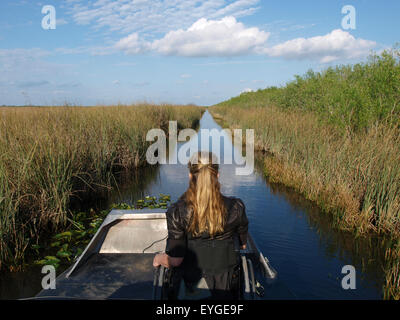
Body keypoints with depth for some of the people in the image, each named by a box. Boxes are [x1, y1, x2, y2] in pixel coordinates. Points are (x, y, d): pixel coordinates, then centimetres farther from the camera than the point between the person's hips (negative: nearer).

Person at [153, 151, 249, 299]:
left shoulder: (177, 212, -20)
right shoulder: (236, 208, -15)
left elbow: (175, 259, -15)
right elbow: (243, 245, 2)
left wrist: (159, 258, 7)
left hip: (191, 284, -1)